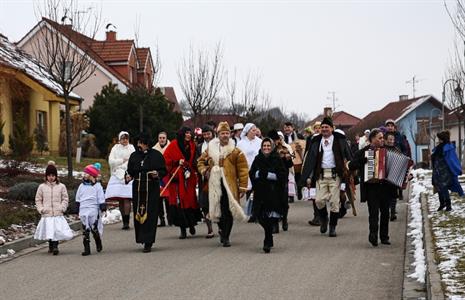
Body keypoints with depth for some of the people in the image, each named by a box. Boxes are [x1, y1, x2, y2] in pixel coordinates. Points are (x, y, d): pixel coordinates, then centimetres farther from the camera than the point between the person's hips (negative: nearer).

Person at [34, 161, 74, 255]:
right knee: (49, 232, 3)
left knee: (57, 231, -14)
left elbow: (65, 199, 7)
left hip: (58, 215, -1)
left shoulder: (61, 186, 3)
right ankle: (51, 246, 21)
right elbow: (38, 200, 10)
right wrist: (41, 209, -2)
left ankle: (55, 246, -13)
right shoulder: (42, 187, 6)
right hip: (46, 215, 1)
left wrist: (62, 208, -6)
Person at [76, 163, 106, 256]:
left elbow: (101, 199, 0)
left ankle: (98, 244, 19)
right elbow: (78, 199, 19)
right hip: (83, 211, 4)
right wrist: (78, 209, 17)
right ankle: (86, 248, 5)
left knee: (94, 228, -6)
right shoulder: (82, 186, 12)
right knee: (85, 230, 3)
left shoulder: (97, 186, -1)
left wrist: (103, 207, -5)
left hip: (93, 211, -4)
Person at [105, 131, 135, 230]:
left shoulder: (131, 148, 11)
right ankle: (124, 221, 3)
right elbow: (111, 161, 3)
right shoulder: (115, 148, 13)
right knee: (120, 200, -2)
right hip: (117, 175, 2)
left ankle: (126, 222, -19)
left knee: (127, 198, -14)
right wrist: (122, 160, -1)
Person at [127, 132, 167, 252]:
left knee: (150, 215, -6)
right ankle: (141, 238, 16)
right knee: (138, 214, 2)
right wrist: (129, 177, -7)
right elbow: (130, 171, 14)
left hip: (152, 189, -3)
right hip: (138, 189, 3)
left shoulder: (156, 155, 0)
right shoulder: (134, 156, 10)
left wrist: (157, 174, -17)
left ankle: (148, 242, -5)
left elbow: (164, 171, 3)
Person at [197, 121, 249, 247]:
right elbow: (201, 161, 24)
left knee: (228, 211, -5)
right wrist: (204, 171, 3)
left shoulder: (236, 152, 0)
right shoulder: (210, 150, 10)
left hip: (230, 185, -2)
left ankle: (225, 237, 4)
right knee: (217, 209, 4)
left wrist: (243, 187, -7)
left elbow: (243, 170, -1)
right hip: (214, 185, 3)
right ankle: (222, 230, 30)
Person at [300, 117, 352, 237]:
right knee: (319, 200, -6)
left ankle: (332, 227, 12)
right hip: (321, 174, 2)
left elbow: (348, 155, 4)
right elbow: (310, 159, 8)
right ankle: (323, 219, 22)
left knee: (334, 202, 0)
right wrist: (308, 176, 1)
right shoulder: (316, 141, 9)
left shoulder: (340, 140, 4)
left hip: (335, 174, -2)